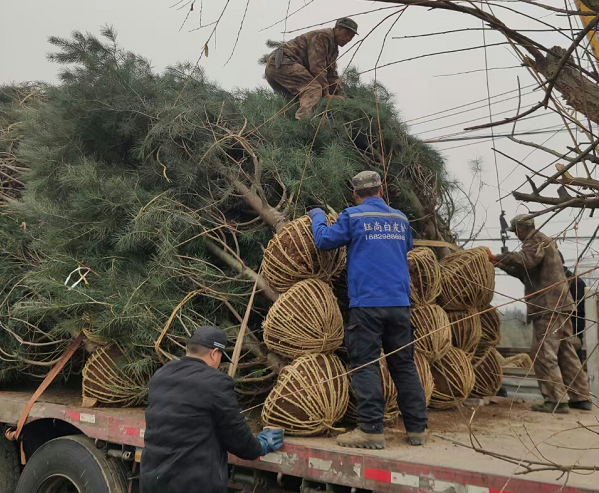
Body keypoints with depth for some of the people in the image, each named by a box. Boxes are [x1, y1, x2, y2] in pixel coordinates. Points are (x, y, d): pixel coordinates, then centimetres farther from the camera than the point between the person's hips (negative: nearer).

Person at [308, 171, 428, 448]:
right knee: (404, 365, 11)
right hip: (400, 303, 5)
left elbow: (324, 240, 3)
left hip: (366, 303, -5)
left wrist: (317, 217, 21)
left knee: (366, 365, -1)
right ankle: (417, 428, 15)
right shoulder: (400, 219, 14)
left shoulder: (353, 217, -2)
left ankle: (372, 430, -5)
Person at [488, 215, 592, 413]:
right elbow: (527, 273, 28)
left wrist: (496, 257, -21)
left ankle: (556, 400, -10)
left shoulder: (537, 240, -6)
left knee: (544, 354, -9)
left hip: (548, 307, -10)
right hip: (560, 304, 10)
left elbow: (525, 259, -27)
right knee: (566, 352, 13)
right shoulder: (544, 241, 26)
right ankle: (581, 397, 18)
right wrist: (503, 265, 25)